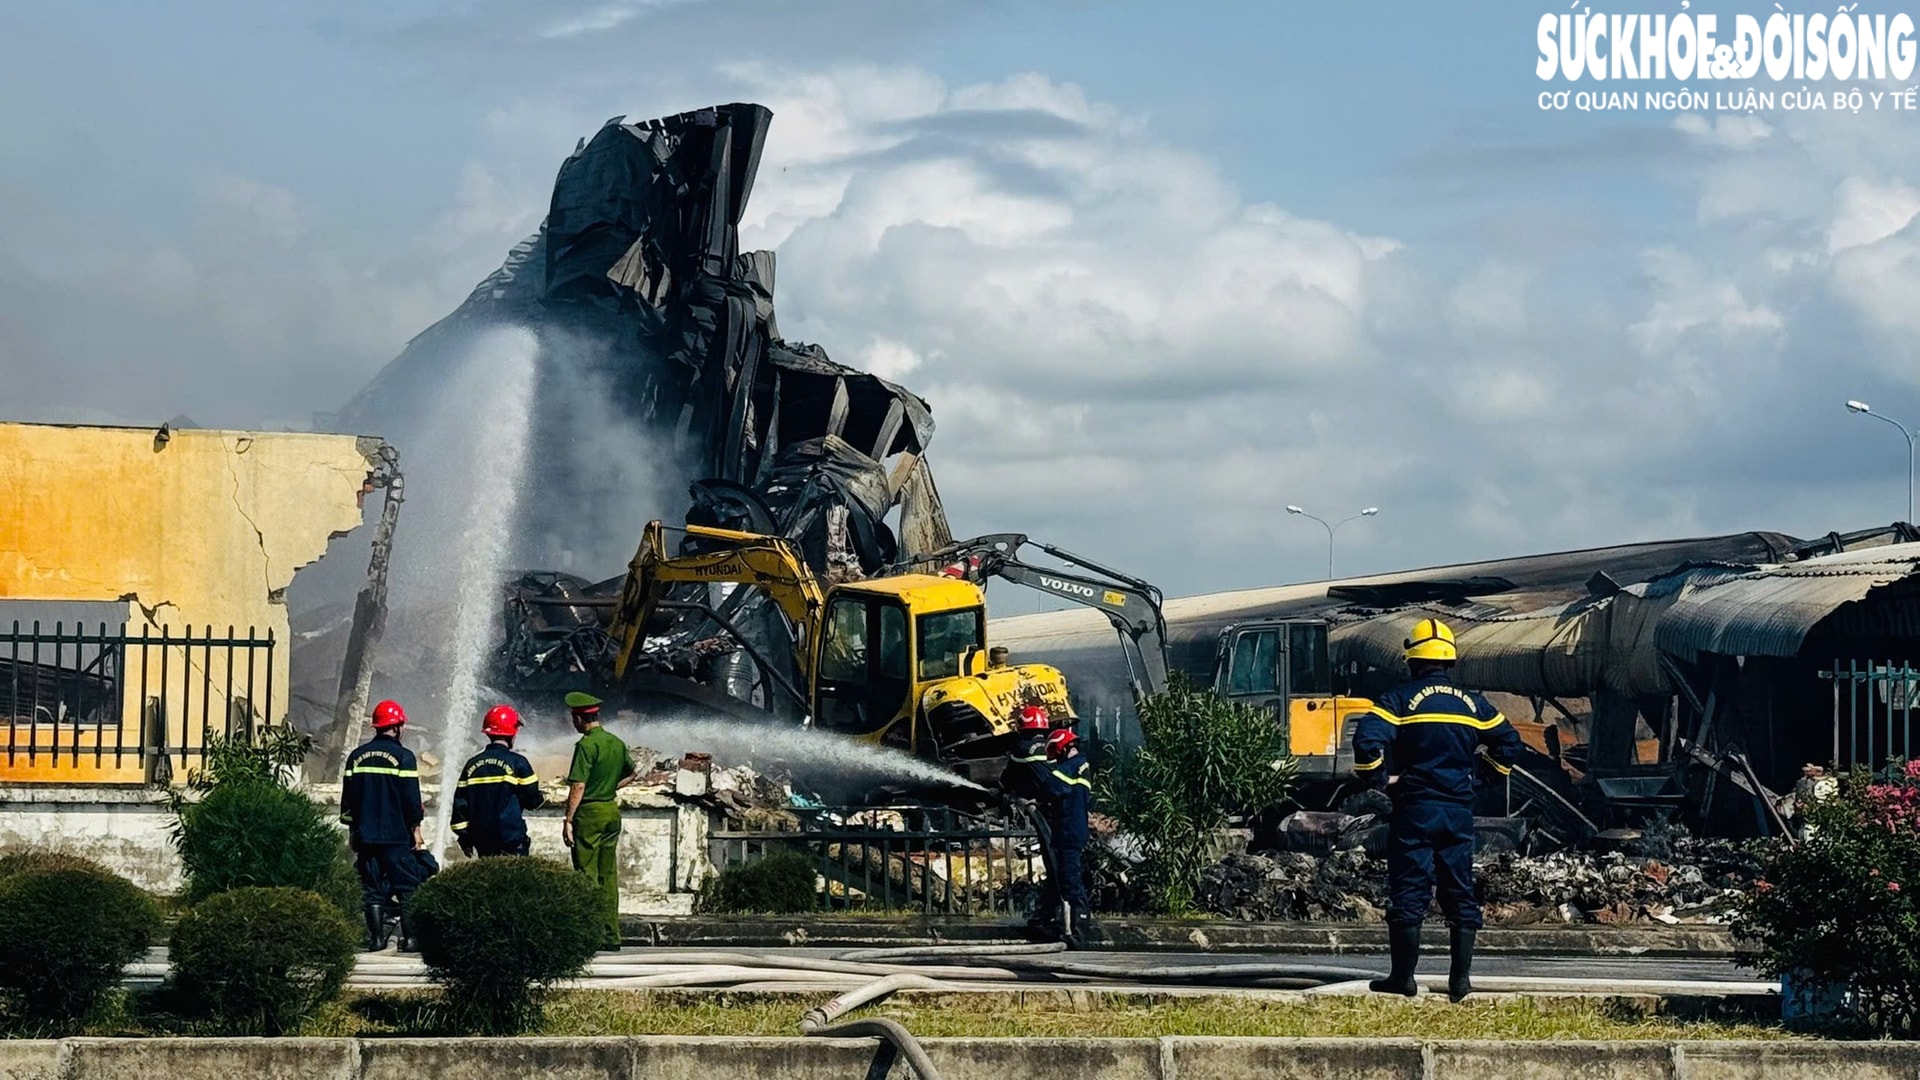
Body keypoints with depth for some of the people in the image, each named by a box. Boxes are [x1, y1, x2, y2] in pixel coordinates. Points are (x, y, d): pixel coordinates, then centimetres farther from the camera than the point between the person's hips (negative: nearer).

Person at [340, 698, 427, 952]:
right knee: (407, 885, 0)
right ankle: (409, 936, -6)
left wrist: (352, 830, 19)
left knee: (372, 888, 8)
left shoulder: (357, 756, 9)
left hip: (365, 835, 5)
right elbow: (411, 798, -8)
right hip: (397, 834, -5)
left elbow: (347, 797, 12)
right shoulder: (402, 756, -7)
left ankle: (376, 937, 5)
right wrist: (415, 828, 1)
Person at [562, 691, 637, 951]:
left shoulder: (586, 745, -14)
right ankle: (611, 936, 11)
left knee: (587, 876, -3)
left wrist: (568, 820, -14)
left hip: (589, 812, -7)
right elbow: (633, 775, 21)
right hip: (612, 811, 7)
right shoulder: (617, 743, 9)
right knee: (609, 875, 10)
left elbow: (578, 786, -17)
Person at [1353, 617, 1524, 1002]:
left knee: (1408, 892, 0)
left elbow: (1367, 740, -19)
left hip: (1414, 808, -3)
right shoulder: (1473, 704, 9)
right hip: (1459, 810, 3)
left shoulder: (1400, 700, -5)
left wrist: (1379, 777, -5)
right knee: (1460, 893, 8)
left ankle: (1403, 977, 2)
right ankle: (1461, 978, 6)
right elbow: (1509, 743, 18)